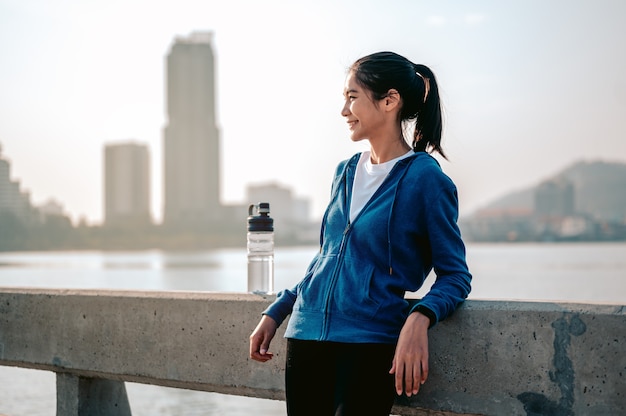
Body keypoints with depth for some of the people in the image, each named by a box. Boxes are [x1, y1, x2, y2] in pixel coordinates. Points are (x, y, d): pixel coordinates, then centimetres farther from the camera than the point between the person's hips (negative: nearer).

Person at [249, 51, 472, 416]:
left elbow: (455, 275, -7)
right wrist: (275, 312, 14)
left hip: (371, 343, -6)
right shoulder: (345, 173, 12)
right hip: (307, 336, 6)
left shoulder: (425, 178, -7)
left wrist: (419, 317, -26)